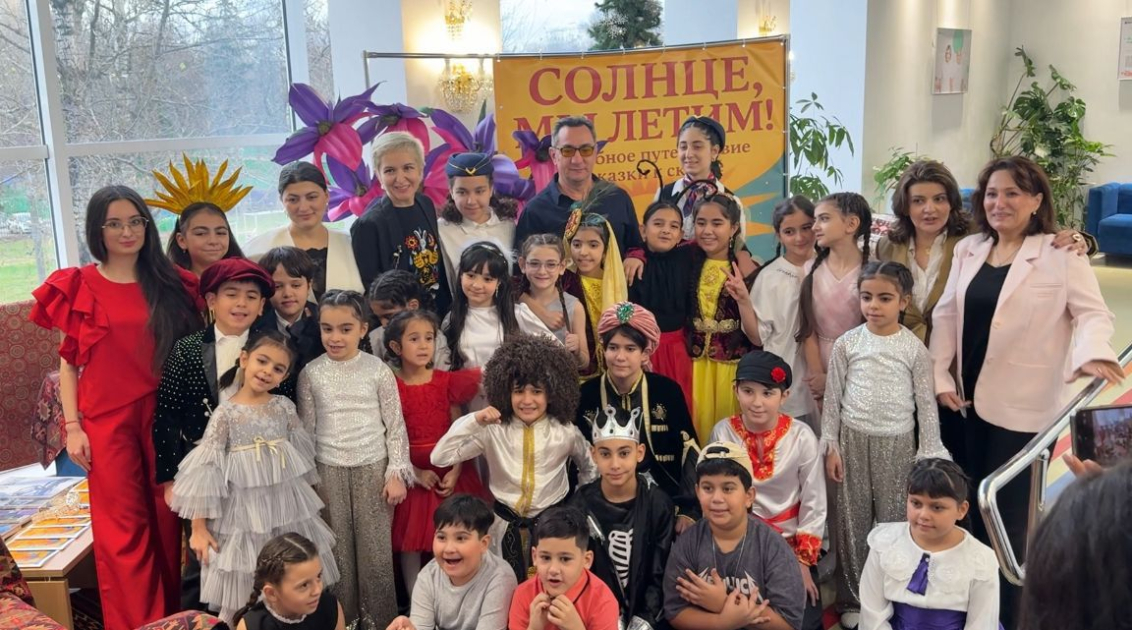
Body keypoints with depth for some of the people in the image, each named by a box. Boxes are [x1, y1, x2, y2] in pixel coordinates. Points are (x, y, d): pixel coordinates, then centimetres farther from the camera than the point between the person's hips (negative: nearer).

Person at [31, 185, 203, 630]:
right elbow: (68, 362, 3)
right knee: (123, 530, 2)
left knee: (168, 520, 8)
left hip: (165, 417, 2)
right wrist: (72, 426, -3)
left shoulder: (172, 283, 6)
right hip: (107, 422, -2)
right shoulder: (78, 287, 1)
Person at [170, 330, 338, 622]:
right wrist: (199, 527, -9)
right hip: (244, 513, -3)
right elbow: (205, 468, -10)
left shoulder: (285, 407, -1)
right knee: (239, 601, 7)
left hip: (287, 509, 3)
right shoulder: (226, 412, -10)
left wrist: (307, 501, 16)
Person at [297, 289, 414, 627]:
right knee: (336, 550, 7)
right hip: (328, 471, 1)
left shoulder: (378, 371, -4)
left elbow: (395, 426, 0)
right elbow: (306, 430, 6)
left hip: (373, 468, -1)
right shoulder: (311, 374, 0)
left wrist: (397, 472, -5)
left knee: (375, 550, 3)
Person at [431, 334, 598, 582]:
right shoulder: (492, 431, -11)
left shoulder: (566, 432, -8)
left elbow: (588, 469, 12)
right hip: (507, 525, 0)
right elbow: (440, 458, -17)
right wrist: (474, 421, -25)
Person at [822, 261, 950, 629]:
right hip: (854, 440, 1)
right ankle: (853, 599, 20)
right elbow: (833, 398, 2)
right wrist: (831, 446, 0)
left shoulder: (914, 348, -4)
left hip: (898, 443, -1)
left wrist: (929, 454, -1)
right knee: (853, 519, 8)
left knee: (895, 519, 4)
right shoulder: (847, 344, -2)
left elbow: (926, 404, 0)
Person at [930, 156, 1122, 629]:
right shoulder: (968, 250, 7)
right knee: (974, 506, 12)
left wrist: (1090, 352, -32)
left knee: (1010, 514, 5)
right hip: (971, 399, 5)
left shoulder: (1060, 255, -7)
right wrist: (940, 377, 1)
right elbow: (946, 314, 7)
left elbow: (1093, 313, -11)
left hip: (1025, 405, -5)